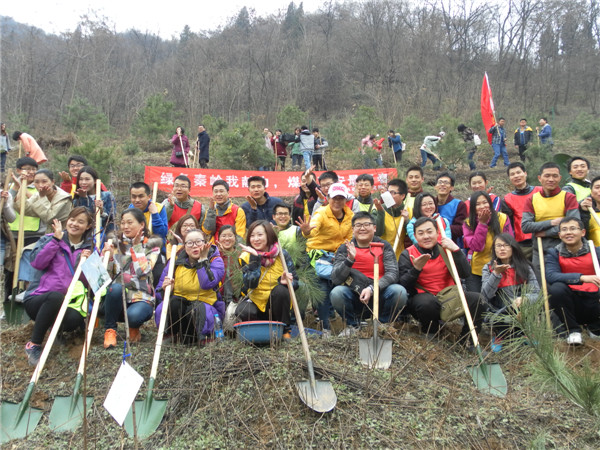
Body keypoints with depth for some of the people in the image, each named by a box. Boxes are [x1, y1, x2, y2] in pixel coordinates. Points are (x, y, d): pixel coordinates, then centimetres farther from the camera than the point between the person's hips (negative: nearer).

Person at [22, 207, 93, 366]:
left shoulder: (88, 248, 11)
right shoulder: (49, 239, 5)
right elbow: (37, 263, -14)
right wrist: (56, 239, -15)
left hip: (62, 304, 2)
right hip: (37, 299, -1)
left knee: (75, 319, -34)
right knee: (56, 296, -39)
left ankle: (53, 324, 3)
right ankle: (33, 345, -22)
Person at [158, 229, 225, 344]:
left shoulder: (215, 260, -3)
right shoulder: (176, 261, 3)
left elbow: (207, 284, -23)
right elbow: (160, 290, 5)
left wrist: (202, 259, -16)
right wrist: (165, 289, -19)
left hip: (205, 305, -1)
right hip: (178, 305, 1)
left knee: (194, 310, -35)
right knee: (174, 302, -33)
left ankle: (189, 339, -6)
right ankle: (174, 335, -13)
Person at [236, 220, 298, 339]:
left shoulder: (282, 255, -9)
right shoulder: (246, 256, -8)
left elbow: (295, 282, -8)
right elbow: (251, 284, -21)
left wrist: (285, 281, -30)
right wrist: (255, 258, -27)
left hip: (278, 302, 0)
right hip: (256, 301, 0)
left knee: (280, 289, -31)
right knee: (243, 311, -30)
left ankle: (284, 330, -13)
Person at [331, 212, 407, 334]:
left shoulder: (384, 246, 0)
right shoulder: (344, 249, -1)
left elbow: (392, 273, -13)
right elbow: (335, 279, -11)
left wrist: (372, 289, -28)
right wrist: (350, 259, -27)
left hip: (379, 297, 0)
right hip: (354, 298, 0)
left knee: (399, 292, -28)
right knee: (336, 293, -29)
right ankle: (353, 325, 2)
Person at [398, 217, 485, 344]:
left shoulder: (446, 249, 8)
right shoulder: (408, 254, -1)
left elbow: (465, 274, -5)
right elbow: (402, 285, -11)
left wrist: (456, 250, -16)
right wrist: (416, 269, -26)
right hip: (422, 297, -3)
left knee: (477, 299, -18)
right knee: (427, 302, -37)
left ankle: (467, 340, 1)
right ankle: (430, 332, -3)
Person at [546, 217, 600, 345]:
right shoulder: (554, 253, -1)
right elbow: (550, 276, -21)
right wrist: (582, 277, -34)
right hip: (570, 303, -1)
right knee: (556, 289, -31)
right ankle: (573, 330, -9)